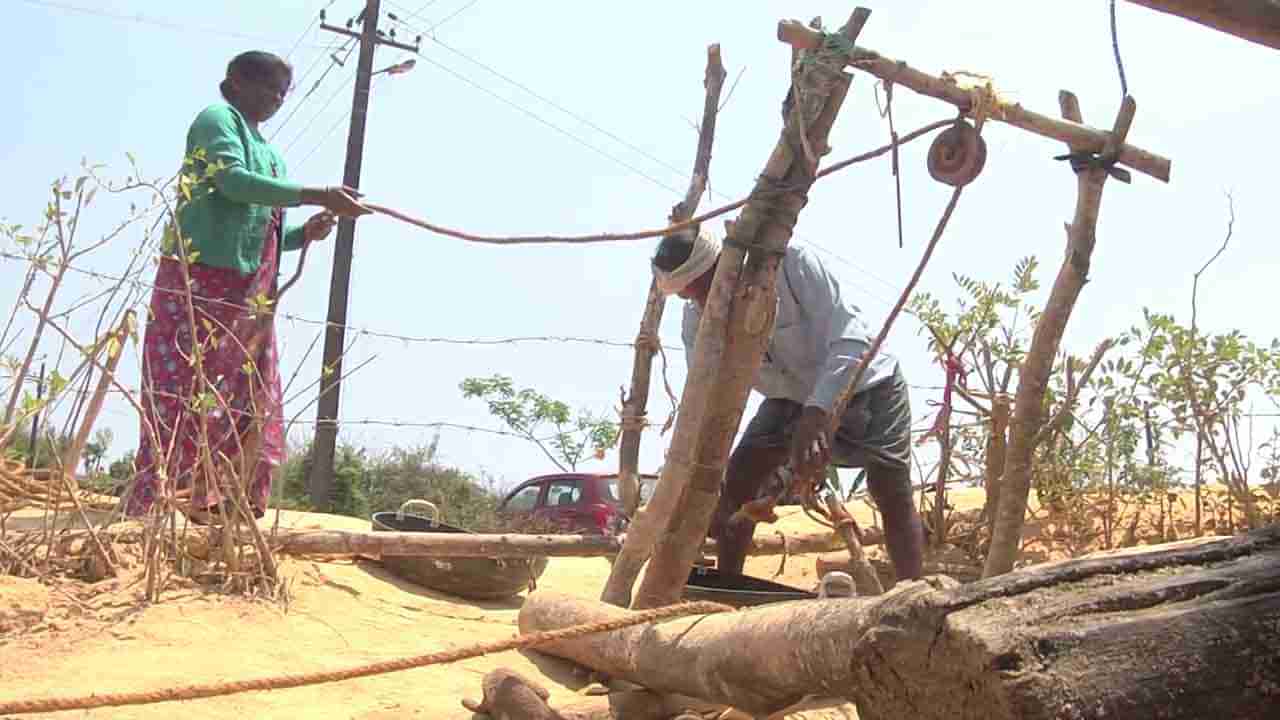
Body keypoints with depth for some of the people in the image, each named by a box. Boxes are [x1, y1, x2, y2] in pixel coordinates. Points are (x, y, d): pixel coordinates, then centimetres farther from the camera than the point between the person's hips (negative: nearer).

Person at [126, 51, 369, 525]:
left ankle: (217, 513, 5)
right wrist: (316, 196, -22)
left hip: (250, 295, 9)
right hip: (201, 279, -9)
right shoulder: (218, 118, 2)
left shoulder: (270, 155, 26)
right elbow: (232, 179, -17)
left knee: (252, 408, 2)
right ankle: (152, 515, -13)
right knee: (185, 399, -13)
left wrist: (305, 232, 4)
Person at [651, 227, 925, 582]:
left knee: (893, 494, -13)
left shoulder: (789, 265, -35)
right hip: (791, 394, 4)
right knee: (739, 475, -9)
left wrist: (816, 413, -53)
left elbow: (851, 339, -39)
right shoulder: (697, 323, -19)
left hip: (864, 381, -4)